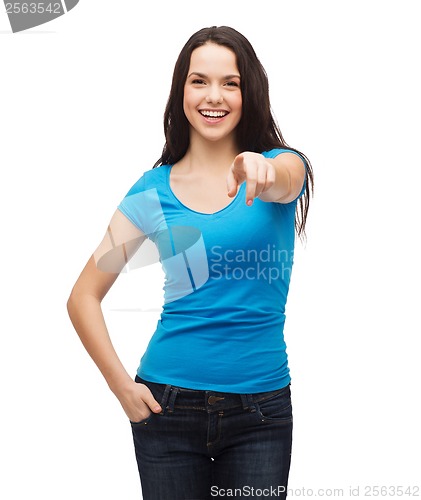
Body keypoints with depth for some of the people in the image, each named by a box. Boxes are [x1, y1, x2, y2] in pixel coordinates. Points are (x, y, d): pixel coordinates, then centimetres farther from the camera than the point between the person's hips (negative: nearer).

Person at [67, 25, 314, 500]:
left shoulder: (283, 164, -1)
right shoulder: (155, 189, 1)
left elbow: (283, 181, -28)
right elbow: (83, 297, 3)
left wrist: (261, 171, -50)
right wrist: (122, 385, -6)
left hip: (260, 405, 0)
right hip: (169, 404, 1)